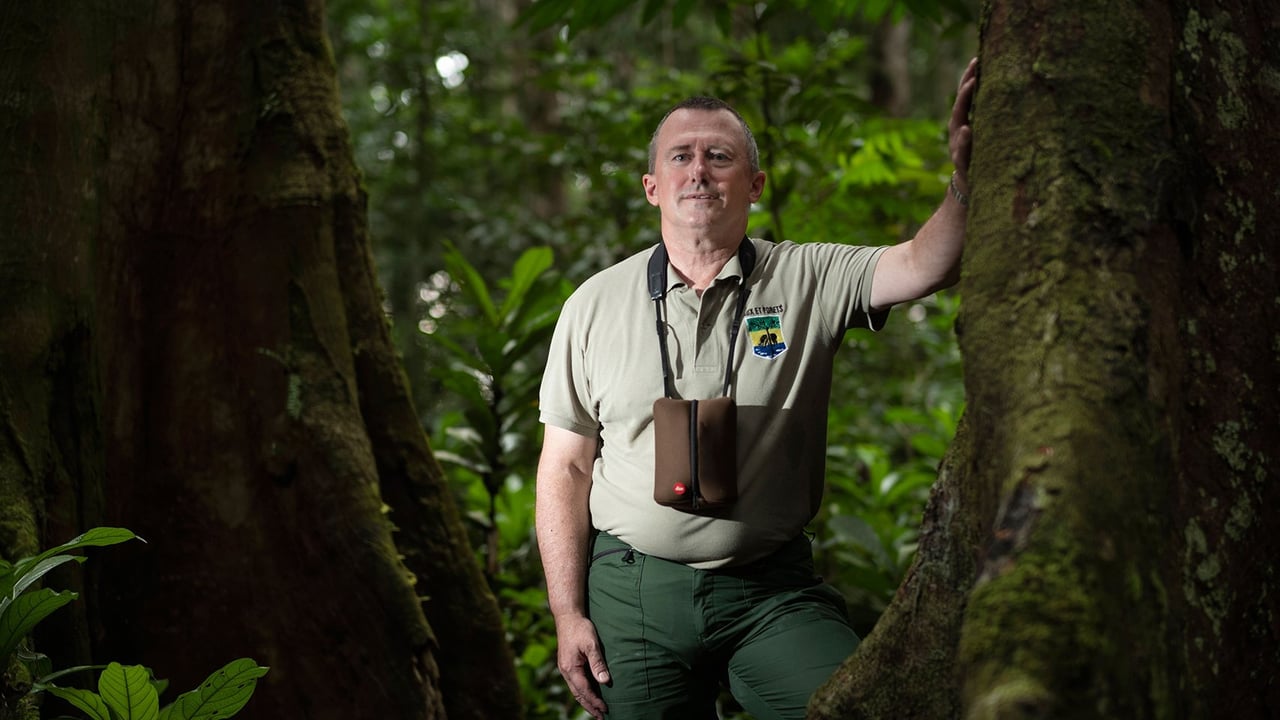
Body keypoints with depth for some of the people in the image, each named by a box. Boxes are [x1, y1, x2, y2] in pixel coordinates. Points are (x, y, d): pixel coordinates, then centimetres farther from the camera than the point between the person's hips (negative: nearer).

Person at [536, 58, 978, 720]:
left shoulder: (809, 281, 0)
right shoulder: (594, 306, 2)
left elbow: (923, 265, -17)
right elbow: (565, 469, 4)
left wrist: (966, 179, -37)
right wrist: (568, 614, -1)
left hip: (774, 590, -1)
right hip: (635, 588, 1)